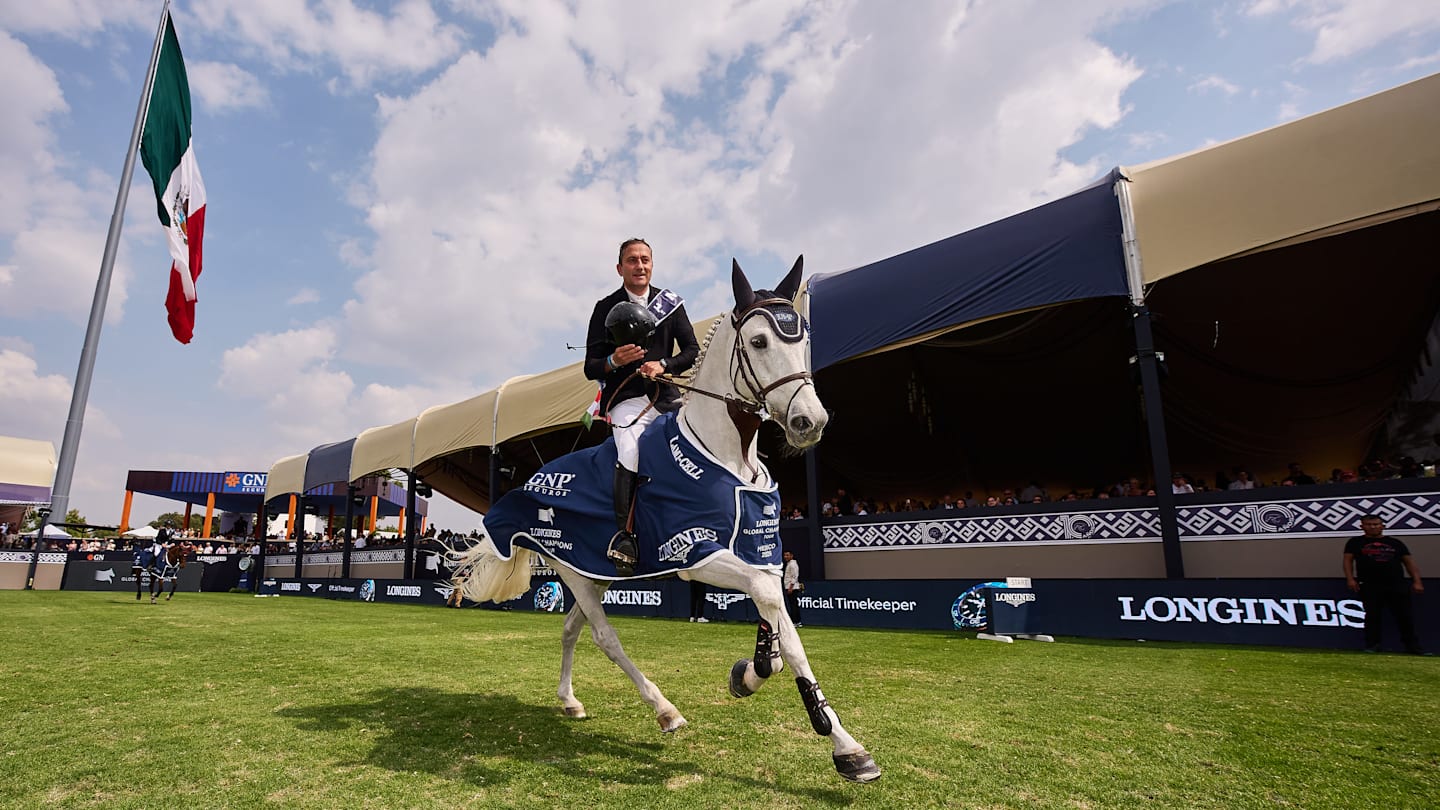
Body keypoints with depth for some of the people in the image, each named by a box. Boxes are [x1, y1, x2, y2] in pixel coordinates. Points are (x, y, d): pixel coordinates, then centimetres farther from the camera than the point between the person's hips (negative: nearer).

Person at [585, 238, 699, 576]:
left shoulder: (670, 302, 13)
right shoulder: (606, 308, 7)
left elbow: (692, 351, 8)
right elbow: (590, 368, 4)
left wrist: (663, 365, -11)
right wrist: (614, 361, -18)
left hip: (666, 395, 3)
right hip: (627, 399, -3)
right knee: (630, 453, -27)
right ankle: (623, 536, -19)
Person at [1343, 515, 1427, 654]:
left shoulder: (1395, 543, 16)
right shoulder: (1355, 542, 10)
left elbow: (1409, 562, 14)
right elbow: (1347, 559, 5)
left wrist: (1417, 581, 3)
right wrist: (1350, 579, -6)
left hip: (1397, 585, 2)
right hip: (1369, 586, -2)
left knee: (1405, 616, 3)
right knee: (1372, 615, -3)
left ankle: (1412, 645, 16)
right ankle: (1372, 645, 3)